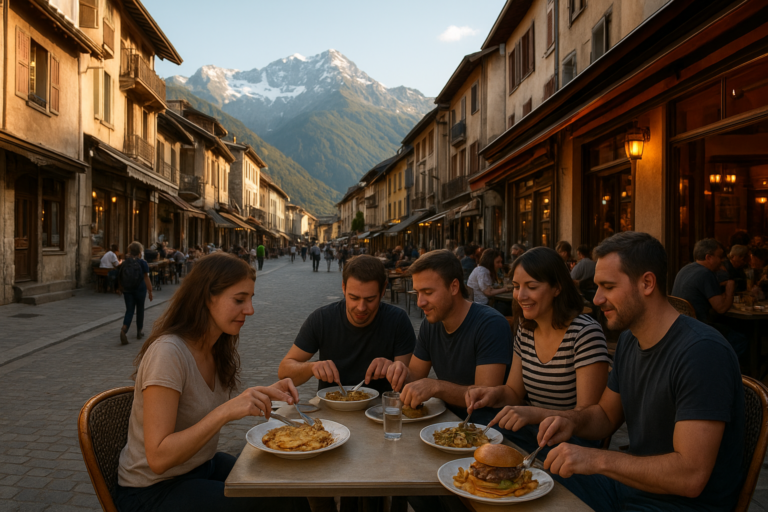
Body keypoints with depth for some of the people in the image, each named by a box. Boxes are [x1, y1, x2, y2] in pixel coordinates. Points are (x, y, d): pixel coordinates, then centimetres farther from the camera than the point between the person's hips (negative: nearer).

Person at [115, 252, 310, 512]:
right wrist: (225, 412, -36)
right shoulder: (168, 352, -27)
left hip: (202, 465, 7)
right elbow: (158, 458, -28)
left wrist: (265, 393, -8)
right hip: (154, 490, -7)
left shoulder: (218, 349, -2)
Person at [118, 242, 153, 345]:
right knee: (140, 310, 13)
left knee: (129, 310, 4)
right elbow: (146, 278, -9)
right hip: (140, 289, -2)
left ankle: (124, 329, -22)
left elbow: (119, 278, 8)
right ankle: (139, 332, 22)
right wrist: (150, 291, -5)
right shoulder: (142, 263, -7)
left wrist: (120, 289, 21)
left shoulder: (124, 263, 2)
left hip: (127, 290, 2)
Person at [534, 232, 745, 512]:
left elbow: (691, 476, -30)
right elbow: (606, 415, 15)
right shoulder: (628, 341, 4)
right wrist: (572, 420, -7)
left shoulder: (702, 352, -26)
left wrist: (597, 460, -29)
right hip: (629, 482, 8)